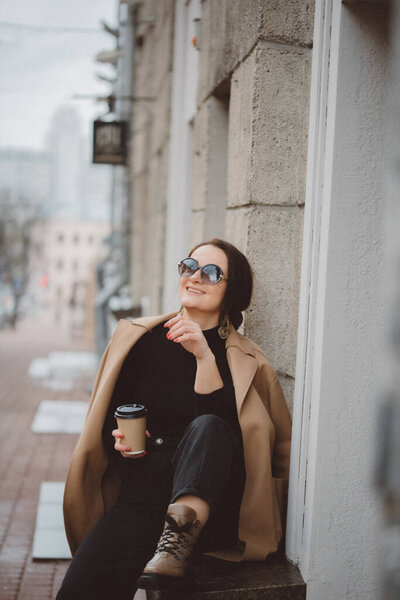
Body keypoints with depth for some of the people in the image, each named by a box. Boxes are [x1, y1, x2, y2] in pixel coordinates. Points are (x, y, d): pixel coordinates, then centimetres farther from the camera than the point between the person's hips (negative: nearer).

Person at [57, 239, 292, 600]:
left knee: (207, 427, -34)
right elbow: (109, 417, 20)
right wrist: (118, 437, -2)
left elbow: (223, 427, -13)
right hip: (139, 496, 2)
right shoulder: (140, 338, 11)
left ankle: (179, 542, -36)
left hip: (208, 501, -1)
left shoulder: (244, 361, 2)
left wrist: (204, 356, -18)